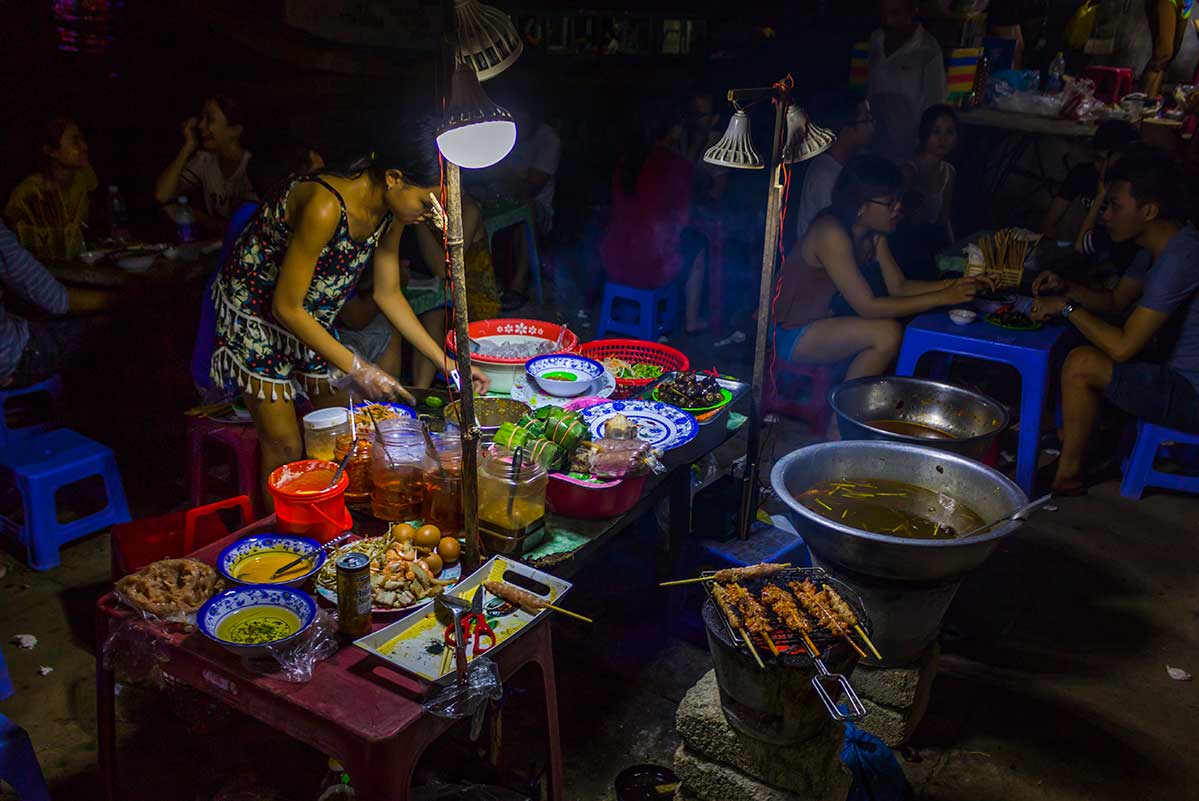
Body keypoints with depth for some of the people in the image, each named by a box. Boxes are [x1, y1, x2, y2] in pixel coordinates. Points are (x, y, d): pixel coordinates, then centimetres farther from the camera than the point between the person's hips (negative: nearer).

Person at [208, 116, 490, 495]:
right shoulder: (326, 207, -35)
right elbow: (286, 307, -28)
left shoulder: (391, 211, -11)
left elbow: (388, 294, 0)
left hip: (309, 314, 7)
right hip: (254, 306, -7)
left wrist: (446, 362, -3)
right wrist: (356, 368, -27)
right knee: (285, 448, -2)